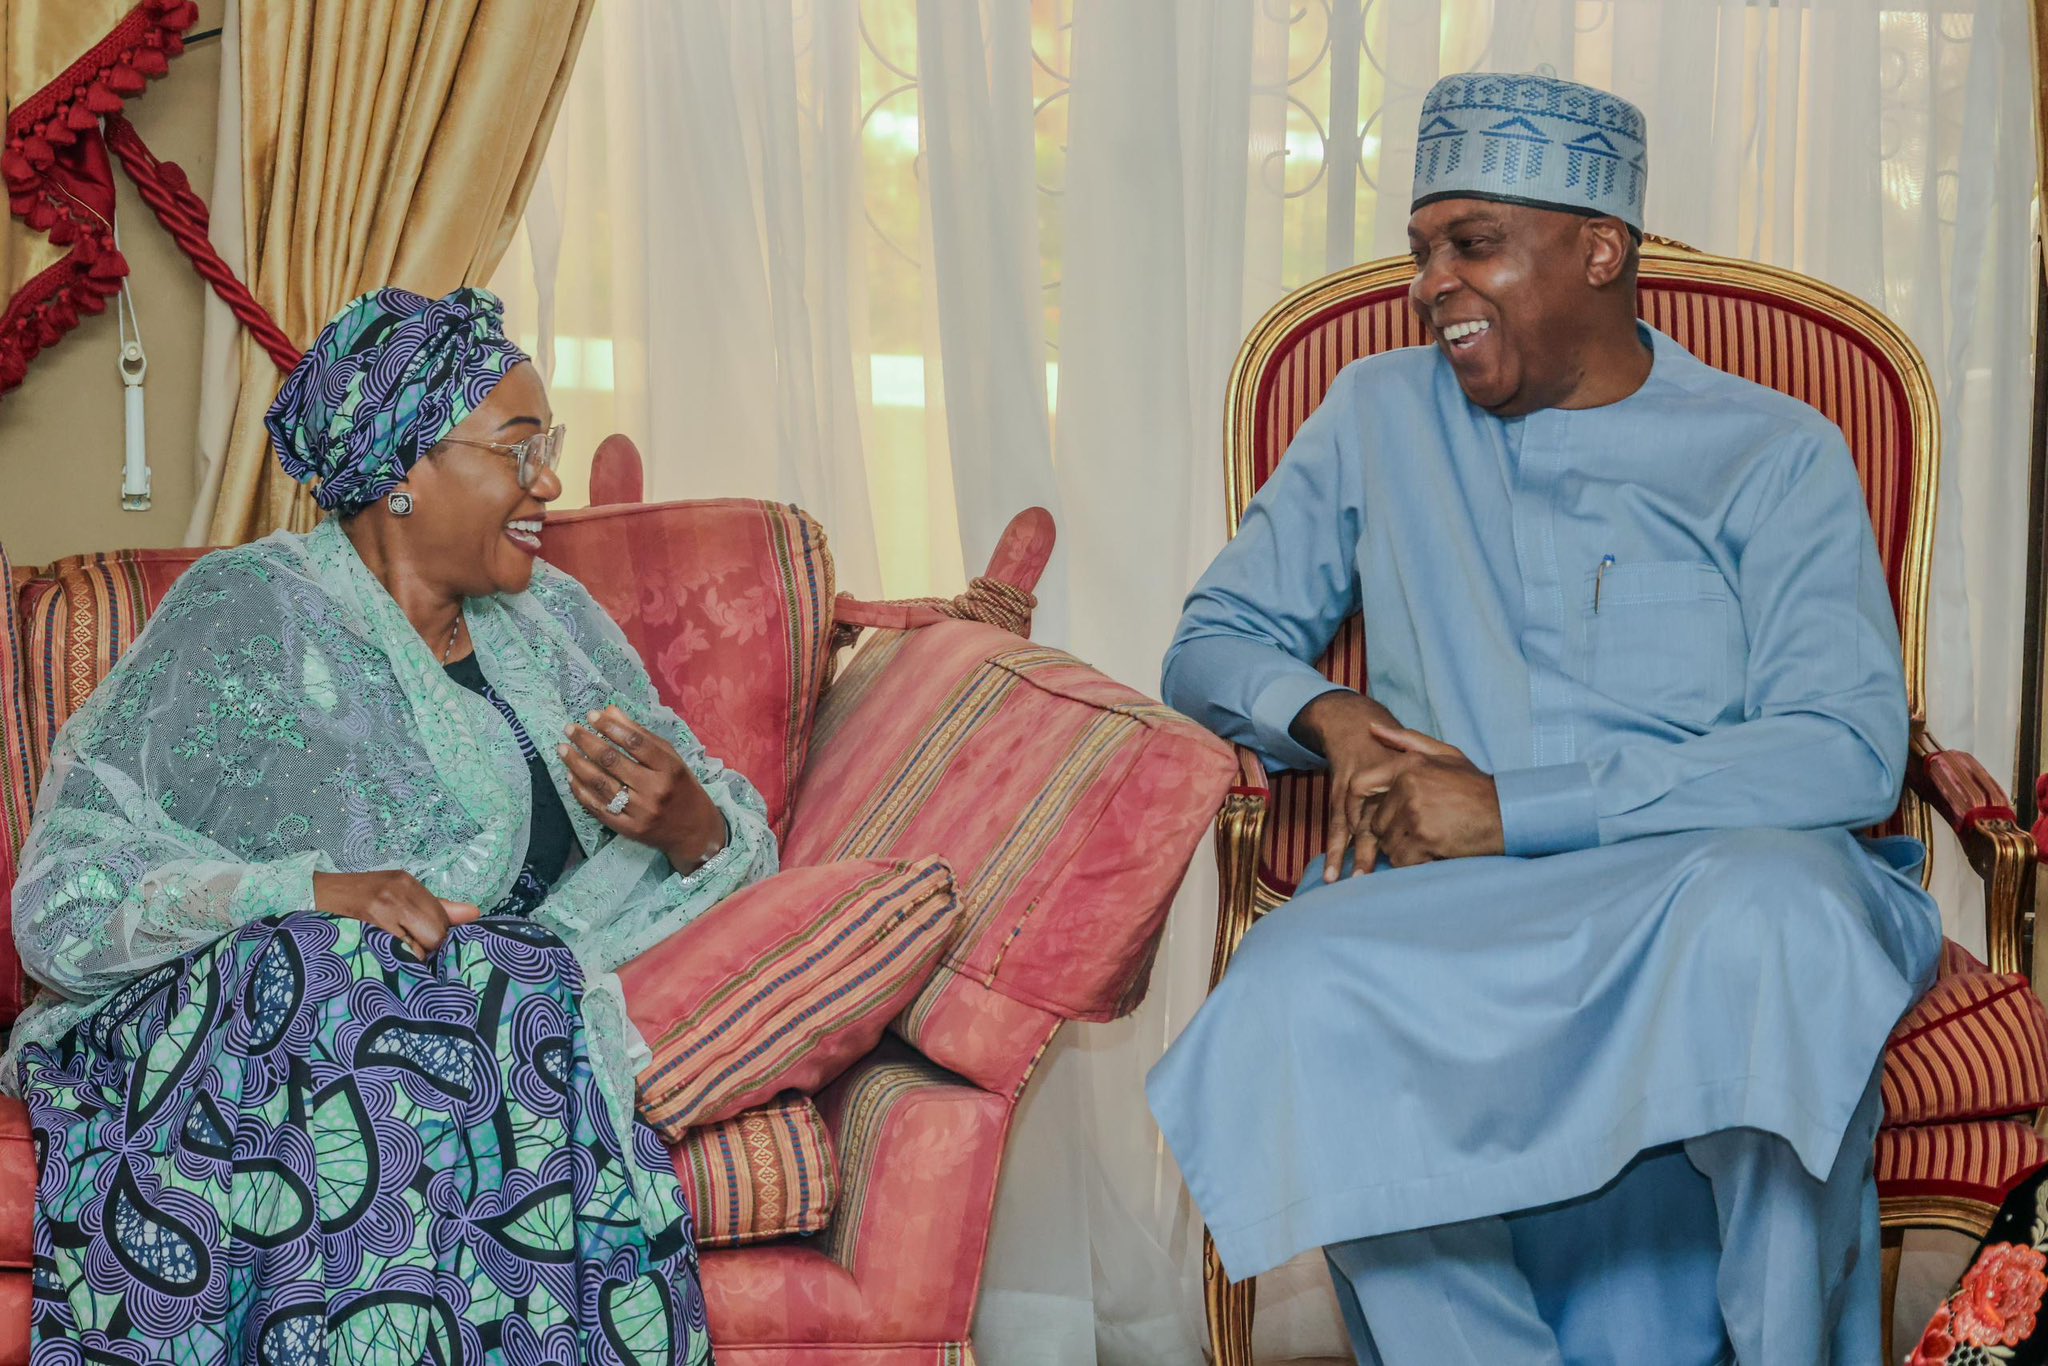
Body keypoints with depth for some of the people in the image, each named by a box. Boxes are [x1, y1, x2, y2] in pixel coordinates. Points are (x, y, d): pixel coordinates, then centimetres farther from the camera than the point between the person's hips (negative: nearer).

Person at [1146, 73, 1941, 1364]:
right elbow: (1214, 643, 21)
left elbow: (1850, 757, -5)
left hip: (1708, 881, -2)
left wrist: (1515, 809, -12)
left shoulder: (1777, 455, 7)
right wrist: (1330, 716, -5)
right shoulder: (1382, 414, 18)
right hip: (1448, 913, 2)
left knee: (1773, 918, -38)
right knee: (1299, 994, -33)